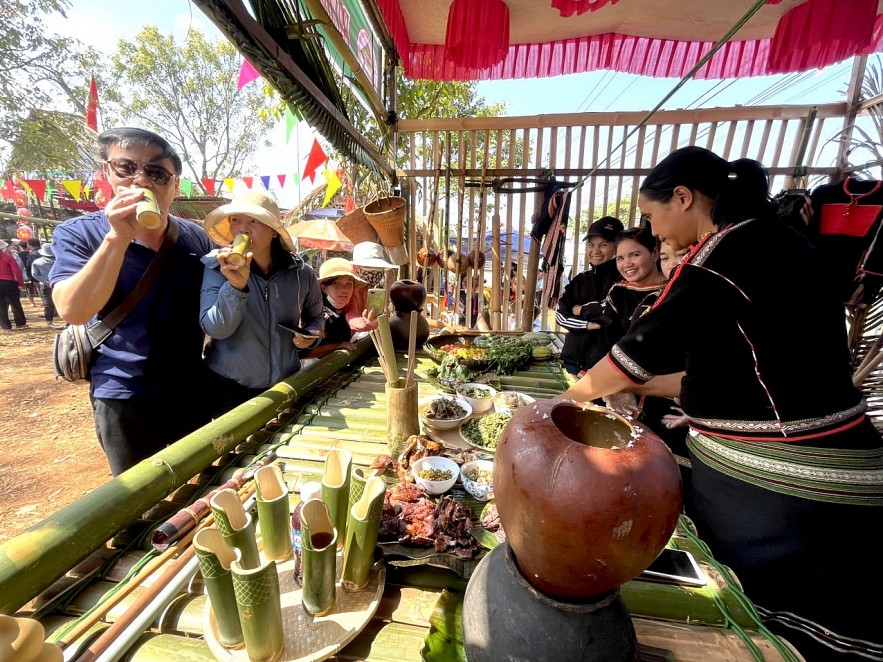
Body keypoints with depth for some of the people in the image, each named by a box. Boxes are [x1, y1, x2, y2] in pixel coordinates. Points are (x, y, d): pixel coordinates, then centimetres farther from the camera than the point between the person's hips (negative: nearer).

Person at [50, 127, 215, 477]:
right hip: (124, 395, -2)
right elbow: (73, 311, -25)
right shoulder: (77, 233, -9)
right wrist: (118, 237, -30)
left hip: (192, 388, 3)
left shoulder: (196, 238, -1)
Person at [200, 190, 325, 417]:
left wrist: (311, 334, -10)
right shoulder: (217, 267, -11)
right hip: (228, 387, -1)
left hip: (284, 386, 2)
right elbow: (215, 329, -20)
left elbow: (316, 315, 11)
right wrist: (236, 286, -35)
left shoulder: (301, 273, -7)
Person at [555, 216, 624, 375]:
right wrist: (591, 324, -13)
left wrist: (581, 309, -3)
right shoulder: (579, 280, 11)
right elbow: (560, 316, 2)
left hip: (607, 362, -4)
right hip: (574, 358, 5)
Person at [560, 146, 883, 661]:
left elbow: (643, 347, -16)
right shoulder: (770, 241, 10)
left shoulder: (726, 251, -20)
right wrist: (637, 387, 14)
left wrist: (569, 397, 0)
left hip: (783, 486, -9)